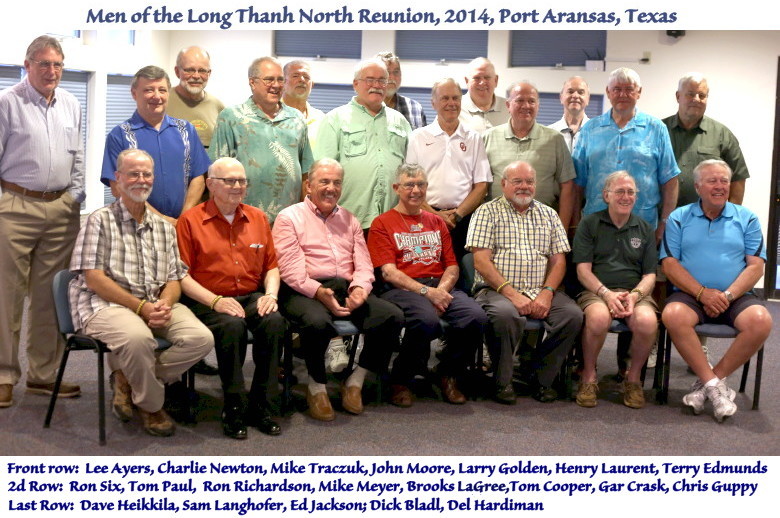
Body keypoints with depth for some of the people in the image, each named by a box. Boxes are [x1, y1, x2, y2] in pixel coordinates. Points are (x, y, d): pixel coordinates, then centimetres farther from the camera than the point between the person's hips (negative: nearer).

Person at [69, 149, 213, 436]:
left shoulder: (164, 227, 17)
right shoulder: (100, 221, 1)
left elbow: (174, 280, 12)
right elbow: (94, 280, -8)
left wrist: (165, 304, -12)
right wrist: (141, 307, -16)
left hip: (157, 306, 5)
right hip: (105, 305, -5)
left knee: (201, 338, -21)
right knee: (137, 337, -37)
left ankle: (127, 377, -2)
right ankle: (151, 405, -7)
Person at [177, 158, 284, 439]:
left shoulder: (257, 218, 15)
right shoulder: (190, 220, 1)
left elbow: (271, 265, 18)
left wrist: (271, 294, -3)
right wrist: (215, 301, -17)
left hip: (252, 297, 4)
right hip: (206, 300, -3)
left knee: (275, 321, -27)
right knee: (232, 325, -34)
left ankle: (259, 404, -14)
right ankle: (234, 407, -17)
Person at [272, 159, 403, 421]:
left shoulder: (349, 220, 24)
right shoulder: (289, 217, 7)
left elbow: (363, 263, 14)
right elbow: (290, 269, -6)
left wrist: (359, 287, -9)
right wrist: (319, 292, -21)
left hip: (347, 290, 5)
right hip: (305, 291, -5)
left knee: (393, 316, -18)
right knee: (318, 321, -38)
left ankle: (355, 382, -4)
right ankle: (316, 387, -12)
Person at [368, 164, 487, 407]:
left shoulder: (436, 222, 24)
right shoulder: (382, 224, 7)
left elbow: (452, 266, 17)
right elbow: (388, 271, -4)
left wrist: (441, 290, -6)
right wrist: (426, 291, -16)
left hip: (440, 287, 5)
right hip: (401, 289, -5)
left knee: (476, 316, -25)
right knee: (427, 319, -37)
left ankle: (449, 376, -1)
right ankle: (401, 381, -11)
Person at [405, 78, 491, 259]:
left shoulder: (473, 139, 12)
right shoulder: (418, 137, 9)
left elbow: (481, 185, 7)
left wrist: (457, 214, -5)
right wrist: (433, 214, -9)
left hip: (463, 220, 1)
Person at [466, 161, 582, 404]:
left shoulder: (549, 215, 19)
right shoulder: (487, 212, 6)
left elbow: (558, 260, 12)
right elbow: (481, 260, -5)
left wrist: (547, 293, -7)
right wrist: (511, 293, -15)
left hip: (540, 292, 4)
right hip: (497, 290, -4)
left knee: (573, 315, -22)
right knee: (506, 314, -36)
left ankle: (538, 375, -2)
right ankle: (502, 381, -12)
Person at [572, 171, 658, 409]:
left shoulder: (644, 229, 18)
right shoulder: (589, 224, 10)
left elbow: (650, 275, 11)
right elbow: (583, 270, 0)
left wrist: (634, 295, -11)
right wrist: (607, 294, -17)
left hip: (635, 292, 2)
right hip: (596, 290, -2)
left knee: (647, 321, -32)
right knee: (599, 316, -38)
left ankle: (634, 378, -5)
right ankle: (588, 376, -12)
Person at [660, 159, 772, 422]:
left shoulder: (746, 219, 12)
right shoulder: (679, 218, 10)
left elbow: (756, 265, 4)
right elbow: (670, 264, 0)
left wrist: (728, 295, -12)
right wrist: (702, 293, -13)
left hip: (735, 297, 1)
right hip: (690, 294, -1)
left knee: (761, 321, -30)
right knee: (673, 315, -34)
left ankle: (707, 382, -16)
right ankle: (714, 384, -22)